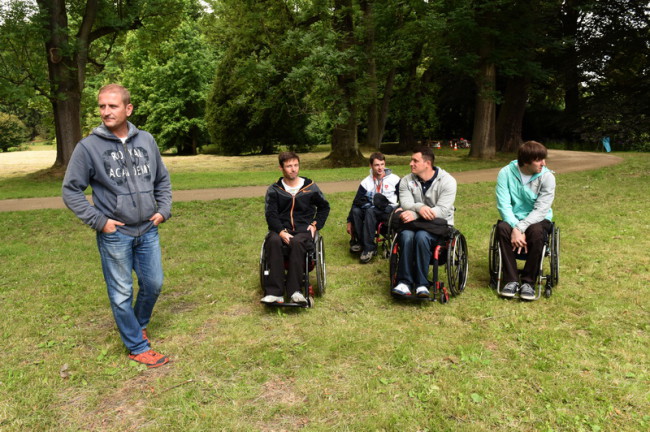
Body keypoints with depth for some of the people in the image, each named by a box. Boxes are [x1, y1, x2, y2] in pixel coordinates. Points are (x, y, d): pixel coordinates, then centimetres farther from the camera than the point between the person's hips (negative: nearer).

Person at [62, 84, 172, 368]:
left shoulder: (146, 141, 2)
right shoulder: (88, 147, -9)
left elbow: (162, 179, 14)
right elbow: (71, 191, -3)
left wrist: (163, 209, 3)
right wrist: (99, 220, -10)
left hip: (148, 231, 4)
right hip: (114, 235, -3)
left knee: (154, 284, 14)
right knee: (121, 294, 6)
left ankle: (138, 324, 42)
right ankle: (137, 347, 23)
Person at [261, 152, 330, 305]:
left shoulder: (310, 187, 10)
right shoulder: (274, 190, 9)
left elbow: (324, 207, 23)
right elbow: (270, 214, -1)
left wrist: (316, 225, 7)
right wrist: (281, 232, -18)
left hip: (304, 229, 0)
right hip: (281, 229, 1)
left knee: (297, 242, -37)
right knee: (273, 241, -35)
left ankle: (294, 290, -37)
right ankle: (275, 292, -37)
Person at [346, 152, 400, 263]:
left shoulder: (394, 179, 2)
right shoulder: (366, 182, 6)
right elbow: (357, 202, 5)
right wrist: (350, 222, 0)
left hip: (389, 211, -3)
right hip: (372, 210, 3)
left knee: (370, 211, -33)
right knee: (356, 211, -27)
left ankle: (369, 248, -31)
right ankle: (359, 241, -17)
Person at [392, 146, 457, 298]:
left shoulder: (447, 181, -6)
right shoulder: (406, 181, 6)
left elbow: (443, 210, -16)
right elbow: (405, 204, -8)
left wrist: (414, 214, -27)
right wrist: (419, 207, -31)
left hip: (439, 225, -3)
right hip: (414, 222, 3)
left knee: (421, 236, -36)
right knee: (406, 235, -32)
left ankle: (421, 284, -27)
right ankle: (405, 282, -28)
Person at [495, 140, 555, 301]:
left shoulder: (547, 177, -11)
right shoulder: (506, 173, -10)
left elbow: (541, 209, -17)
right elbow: (503, 205, -15)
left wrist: (520, 228, -29)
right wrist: (515, 227, -29)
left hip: (537, 219, -1)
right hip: (513, 218, 1)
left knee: (536, 231, -35)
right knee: (502, 228, -32)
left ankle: (528, 282, -20)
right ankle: (511, 280, -22)